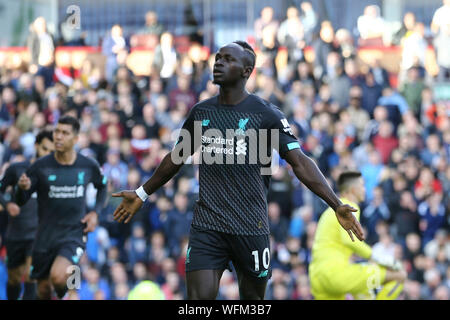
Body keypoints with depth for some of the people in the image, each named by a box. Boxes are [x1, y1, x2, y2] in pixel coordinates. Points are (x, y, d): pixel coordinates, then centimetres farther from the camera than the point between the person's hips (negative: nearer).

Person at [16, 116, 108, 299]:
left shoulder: (89, 166, -3)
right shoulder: (41, 166, -7)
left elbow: (102, 187, 19)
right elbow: (21, 202, -4)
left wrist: (95, 212, 3)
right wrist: (23, 189, -27)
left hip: (74, 234, -2)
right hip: (45, 236, 2)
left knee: (58, 277, -27)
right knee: (43, 291, 8)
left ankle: (64, 295, 8)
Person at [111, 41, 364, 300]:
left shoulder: (266, 114, -4)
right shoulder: (201, 112, 9)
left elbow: (300, 162, -9)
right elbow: (177, 157, 24)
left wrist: (336, 205, -19)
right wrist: (142, 194, 33)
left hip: (251, 228, -2)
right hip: (207, 227, 2)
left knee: (253, 299, 9)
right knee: (199, 297, -11)